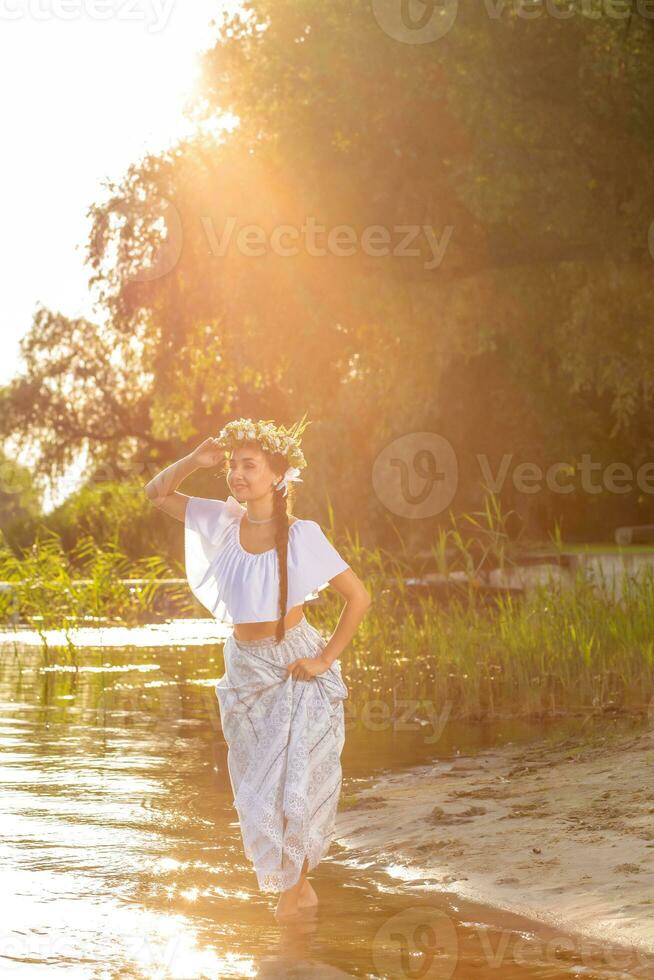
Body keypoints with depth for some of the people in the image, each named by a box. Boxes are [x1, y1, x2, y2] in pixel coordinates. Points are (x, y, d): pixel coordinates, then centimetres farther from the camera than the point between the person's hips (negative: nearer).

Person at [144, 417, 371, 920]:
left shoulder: (301, 536, -15)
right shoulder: (225, 521, -3)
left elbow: (358, 596, -10)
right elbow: (158, 493, 5)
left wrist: (326, 658, -12)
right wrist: (196, 459, -12)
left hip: (296, 670, -4)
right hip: (245, 669, 4)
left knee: (296, 784, -4)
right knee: (257, 789, 11)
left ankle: (297, 883, 20)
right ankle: (293, 881, 31)